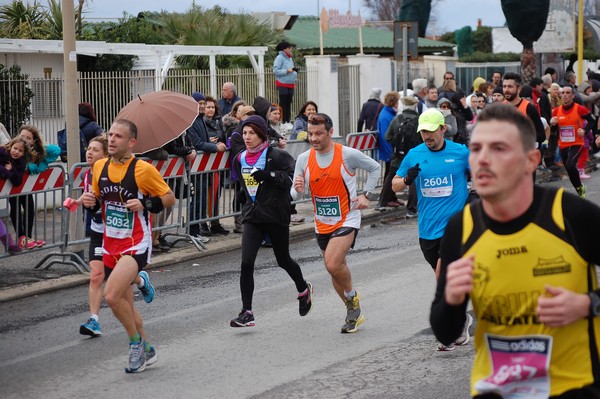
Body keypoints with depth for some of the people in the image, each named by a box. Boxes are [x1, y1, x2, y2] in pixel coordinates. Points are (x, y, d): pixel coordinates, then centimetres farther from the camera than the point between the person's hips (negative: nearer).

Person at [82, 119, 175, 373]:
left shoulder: (143, 169, -13)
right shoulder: (99, 167, 4)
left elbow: (170, 198, -5)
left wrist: (145, 204, -21)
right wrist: (90, 202, -5)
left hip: (136, 244, -7)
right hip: (110, 245, 7)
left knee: (112, 296, -23)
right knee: (124, 304, 14)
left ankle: (136, 341, 1)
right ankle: (145, 350, 33)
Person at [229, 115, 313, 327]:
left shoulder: (276, 156, -12)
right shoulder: (240, 159, 7)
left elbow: (294, 176, -17)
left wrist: (269, 175, -26)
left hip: (276, 216, -4)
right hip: (252, 216, 4)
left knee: (283, 260, 12)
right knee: (246, 263, -11)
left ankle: (303, 289, 43)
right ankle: (247, 312, -9)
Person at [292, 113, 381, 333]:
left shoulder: (348, 155, -13)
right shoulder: (304, 159, -3)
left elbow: (375, 168, 4)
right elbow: (293, 194, -1)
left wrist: (365, 194, -5)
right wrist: (297, 189, -24)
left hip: (347, 219, -5)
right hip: (322, 223, 5)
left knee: (333, 264, -23)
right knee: (336, 268, 13)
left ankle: (352, 297, 5)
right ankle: (354, 313, 31)